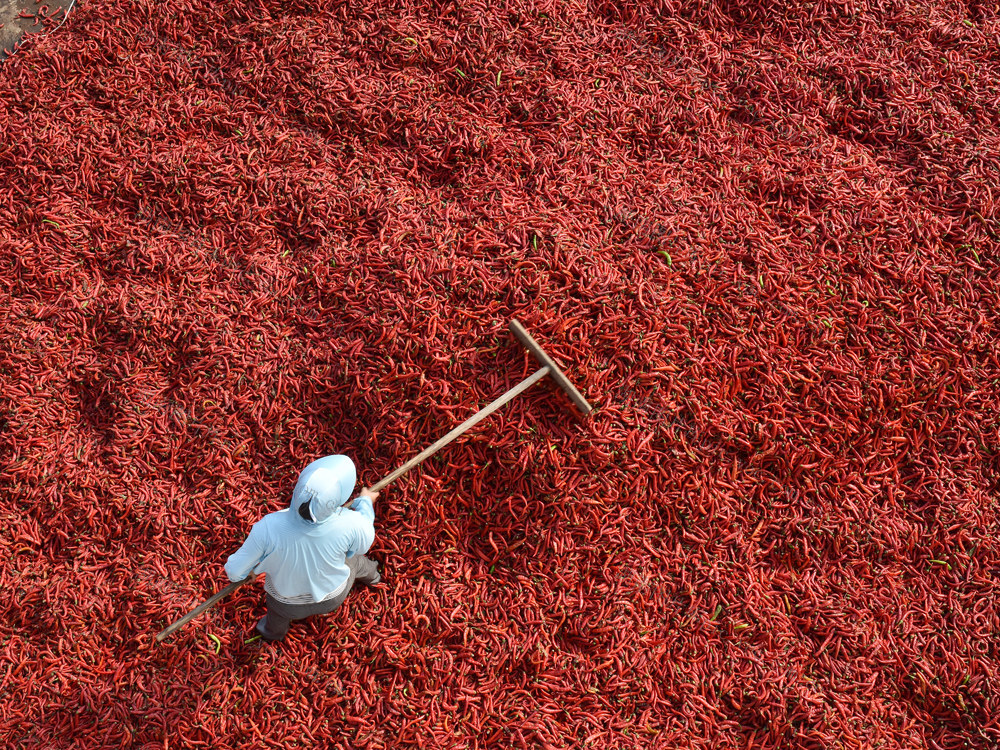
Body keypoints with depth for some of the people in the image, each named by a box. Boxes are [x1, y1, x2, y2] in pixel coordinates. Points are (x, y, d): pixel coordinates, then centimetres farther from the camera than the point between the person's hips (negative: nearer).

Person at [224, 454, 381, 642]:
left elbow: (235, 570, -25)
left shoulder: (268, 528, -42)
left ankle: (274, 630, 69)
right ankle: (369, 575, 67)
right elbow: (363, 542, -14)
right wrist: (365, 503, 4)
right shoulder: (350, 524, -40)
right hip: (332, 596, 1)